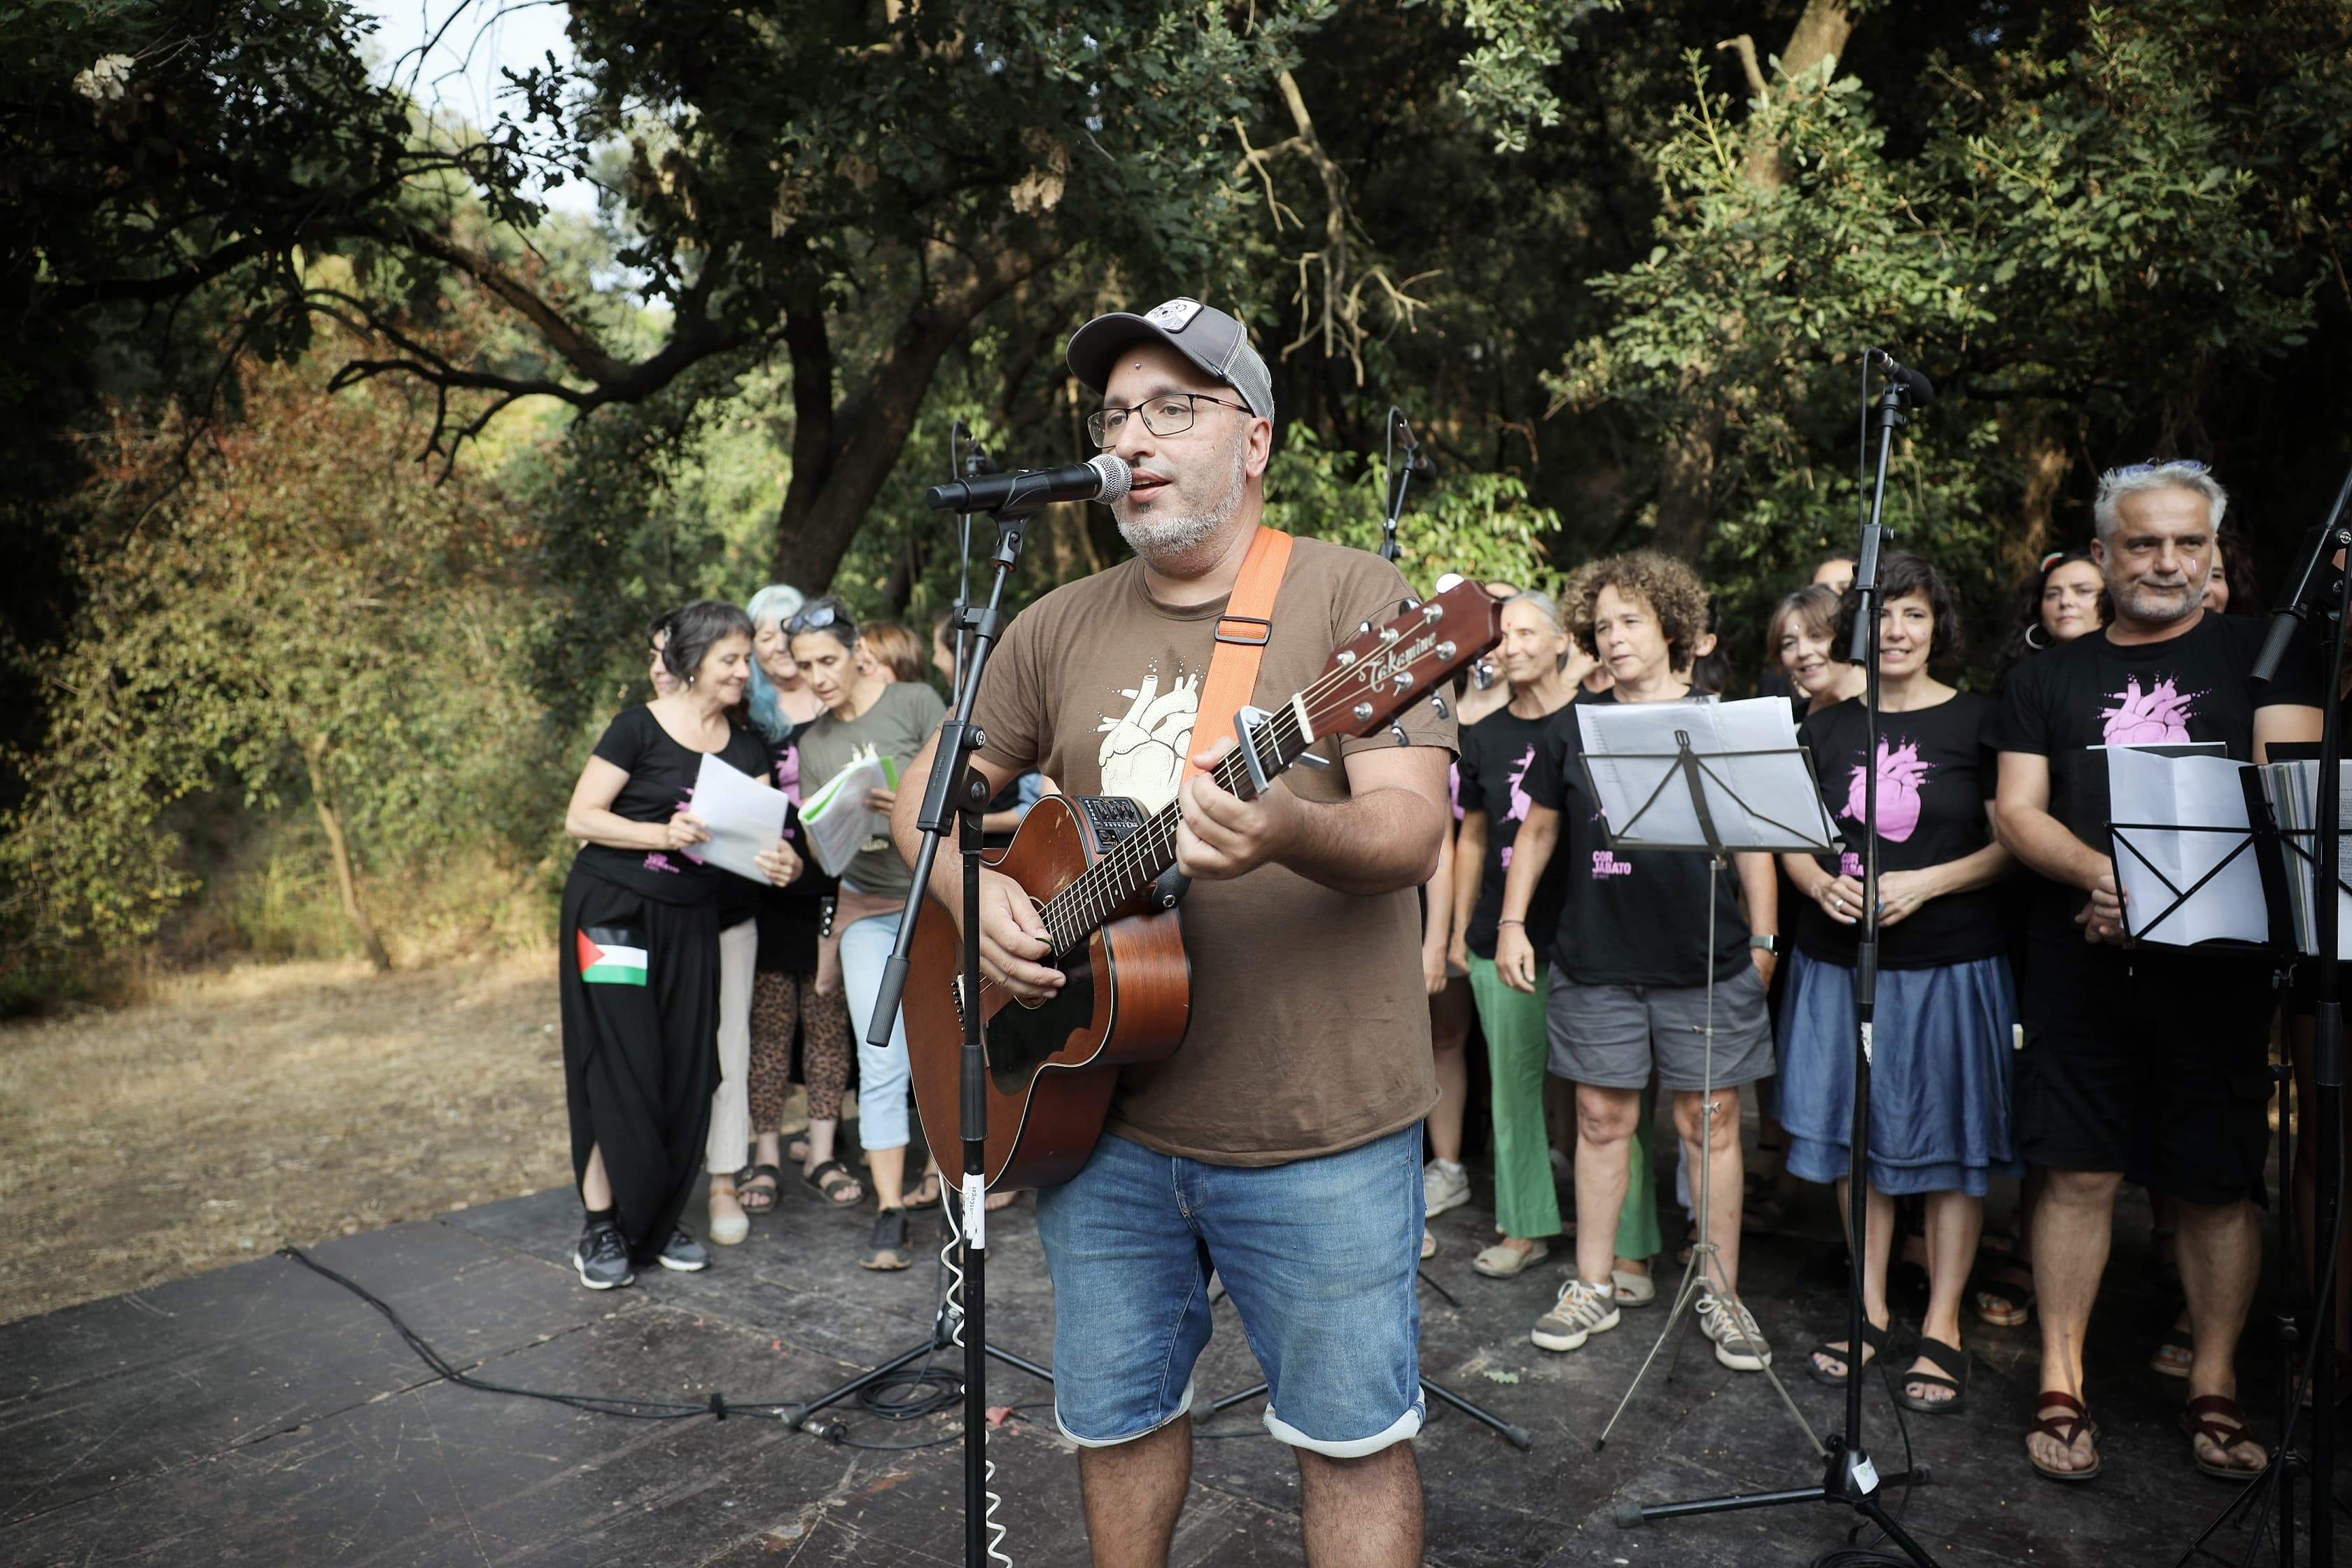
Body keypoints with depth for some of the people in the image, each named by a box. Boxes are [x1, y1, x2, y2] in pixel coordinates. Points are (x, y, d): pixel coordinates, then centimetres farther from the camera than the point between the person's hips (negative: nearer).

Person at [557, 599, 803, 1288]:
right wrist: (662, 833, -24)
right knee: (623, 1068, -5)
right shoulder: (639, 727, -8)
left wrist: (782, 862, -20)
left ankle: (655, 1221, 19)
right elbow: (580, 818, -10)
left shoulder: (745, 748, 8)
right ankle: (600, 1225, 8)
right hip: (612, 912, -5)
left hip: (689, 920, 5)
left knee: (686, 1071, 4)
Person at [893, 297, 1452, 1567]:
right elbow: (930, 790, 14)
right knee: (1116, 1419, 20)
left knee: (1352, 1438, 11)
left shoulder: (1348, 593, -7)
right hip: (1100, 1109, 5)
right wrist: (978, 892, -7)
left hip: (1317, 1127, -4)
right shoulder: (1061, 626, 7)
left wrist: (1290, 834, -39)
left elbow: (1411, 830, -17)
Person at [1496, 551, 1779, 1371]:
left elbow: (1753, 839, 7)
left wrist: (1763, 940, 4)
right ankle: (1593, 1287, 21)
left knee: (1710, 1122, 5)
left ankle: (1723, 1294, 20)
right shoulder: (1573, 727, 7)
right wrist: (1512, 921, 6)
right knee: (1602, 1119, 8)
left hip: (1707, 963, -1)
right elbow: (1539, 829, 13)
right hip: (1596, 960, 1)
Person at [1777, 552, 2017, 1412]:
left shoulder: (1977, 722, 0)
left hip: (1950, 962, -3)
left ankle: (1942, 1326, 16)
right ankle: (1870, 1309, 24)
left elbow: (2012, 845, -3)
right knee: (1855, 1136, 9)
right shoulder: (1826, 728, 10)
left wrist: (1925, 884, -17)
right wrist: (1823, 885, -9)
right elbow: (1792, 840, 11)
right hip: (1838, 961, 3)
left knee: (1949, 1143, 3)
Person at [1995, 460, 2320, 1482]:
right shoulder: (2049, 678, 11)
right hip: (2078, 963, 1)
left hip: (2217, 954, -1)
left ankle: (2213, 1387, 22)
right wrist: (2108, 876, -16)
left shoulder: (2263, 652, 6)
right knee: (2078, 1172, 2)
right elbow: (2018, 814, 4)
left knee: (2219, 1183, 6)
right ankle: (2061, 1385, 13)